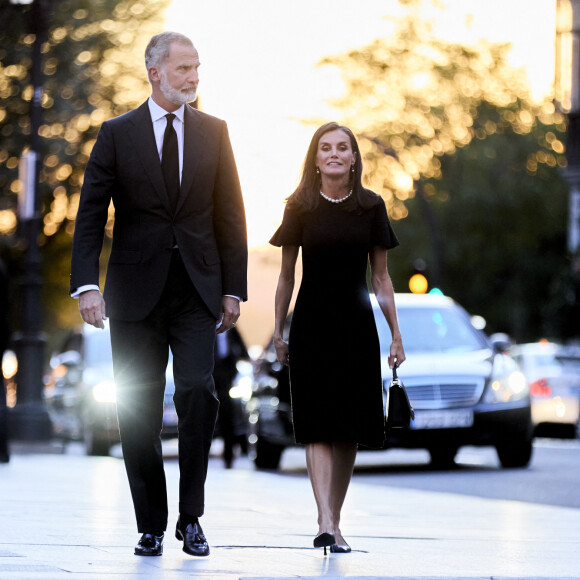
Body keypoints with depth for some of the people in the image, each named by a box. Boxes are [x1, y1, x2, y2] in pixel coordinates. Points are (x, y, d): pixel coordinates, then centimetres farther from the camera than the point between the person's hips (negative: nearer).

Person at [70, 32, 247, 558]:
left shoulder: (213, 133, 8)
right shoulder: (117, 134, 2)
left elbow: (230, 215, 9)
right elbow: (90, 215, -2)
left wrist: (233, 289, 3)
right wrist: (87, 285, -14)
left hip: (197, 292, 1)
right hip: (136, 292, -1)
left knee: (198, 391, -16)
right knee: (139, 411, 2)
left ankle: (191, 516, -4)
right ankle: (151, 527, 12)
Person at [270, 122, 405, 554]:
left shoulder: (371, 207, 3)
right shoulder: (301, 208, 0)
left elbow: (381, 276, 6)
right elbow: (287, 275, 5)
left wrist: (396, 335, 4)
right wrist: (278, 331, 5)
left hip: (357, 324, 2)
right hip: (312, 324, -2)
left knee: (350, 429, 4)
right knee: (318, 426, -9)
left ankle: (334, 521, 15)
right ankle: (327, 524, -17)